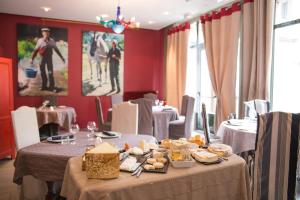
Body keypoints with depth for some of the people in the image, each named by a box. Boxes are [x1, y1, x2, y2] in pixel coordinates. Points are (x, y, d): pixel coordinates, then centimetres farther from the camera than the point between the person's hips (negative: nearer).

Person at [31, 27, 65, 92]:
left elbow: (56, 50, 7)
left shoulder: (52, 41, -2)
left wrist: (62, 58, 8)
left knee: (50, 72, -6)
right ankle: (44, 86, 20)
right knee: (42, 72, 7)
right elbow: (35, 50, 1)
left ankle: (51, 87, 1)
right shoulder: (40, 41, -4)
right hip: (42, 58, 1)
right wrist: (32, 59, -2)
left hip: (49, 58, -1)